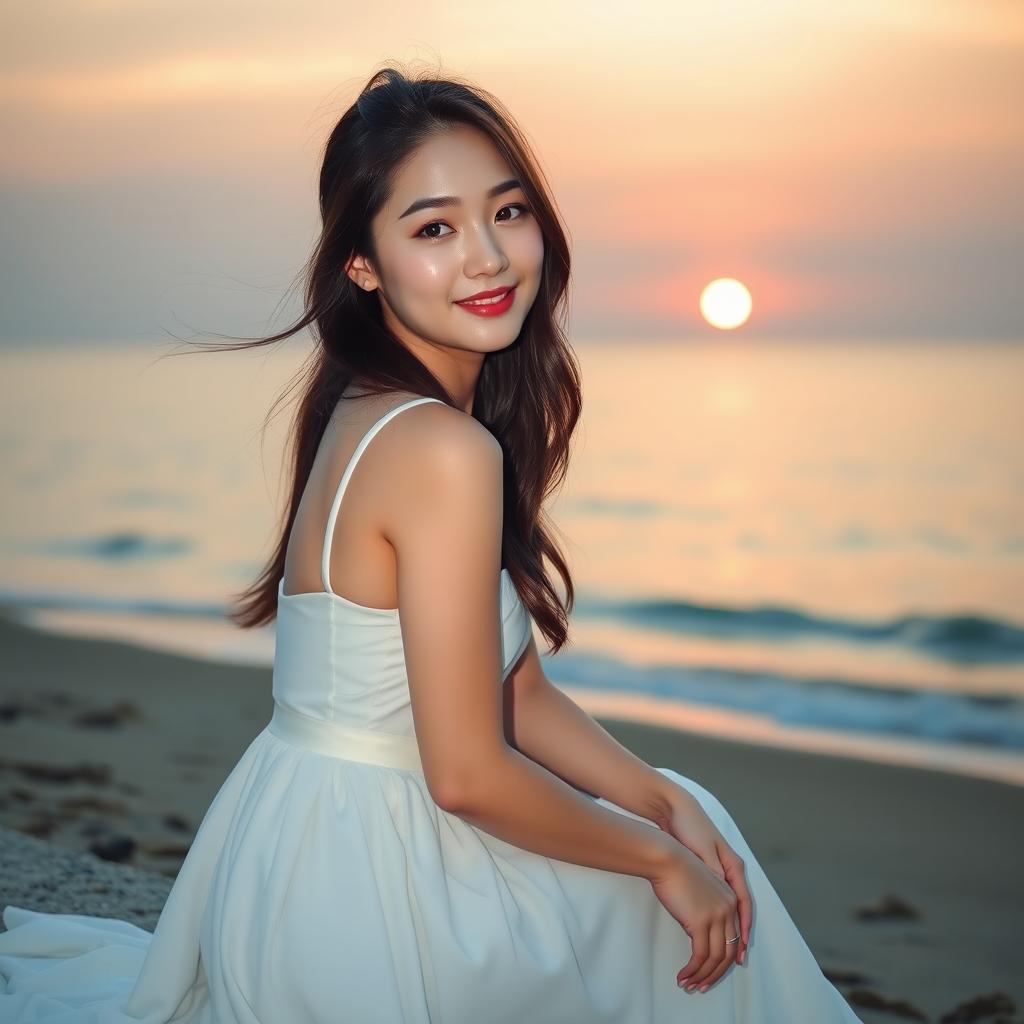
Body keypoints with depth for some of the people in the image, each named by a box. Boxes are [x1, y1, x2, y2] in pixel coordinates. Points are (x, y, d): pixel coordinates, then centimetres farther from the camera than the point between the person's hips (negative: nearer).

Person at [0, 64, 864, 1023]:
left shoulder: (370, 413, 5)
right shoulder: (445, 450, -24)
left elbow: (519, 692, 8)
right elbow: (468, 776, -22)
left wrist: (670, 806, -2)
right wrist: (662, 858, -9)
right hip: (359, 879, -8)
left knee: (686, 815, 25)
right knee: (689, 894, 12)